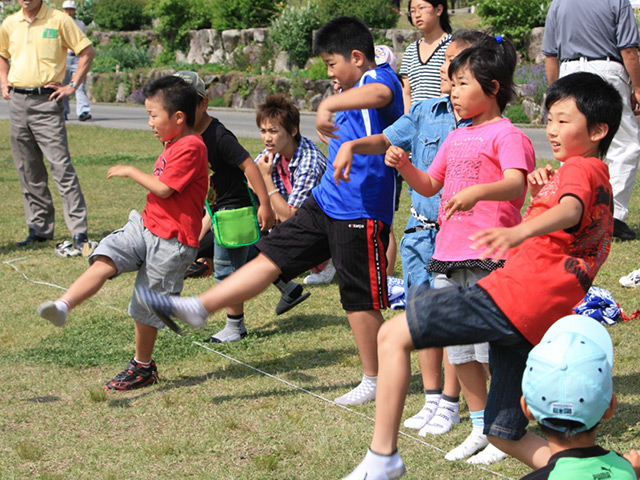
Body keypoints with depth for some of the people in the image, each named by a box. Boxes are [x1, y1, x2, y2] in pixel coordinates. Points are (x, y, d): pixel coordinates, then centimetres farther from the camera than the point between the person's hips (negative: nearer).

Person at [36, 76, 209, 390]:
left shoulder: (191, 148, -17)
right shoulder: (173, 145, 15)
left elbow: (163, 188, -23)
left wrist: (130, 172, -12)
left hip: (171, 240, -8)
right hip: (145, 226, 8)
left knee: (146, 306, 2)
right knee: (104, 259, -17)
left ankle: (143, 367, 18)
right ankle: (63, 306, -36)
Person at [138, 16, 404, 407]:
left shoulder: (380, 77, -12)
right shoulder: (355, 93, 19)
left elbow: (380, 94, -39)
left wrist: (328, 104, -51)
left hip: (360, 213, -9)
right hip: (325, 203, 9)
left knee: (361, 300, 0)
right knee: (271, 257, 6)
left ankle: (375, 382, 14)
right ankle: (198, 309, 6)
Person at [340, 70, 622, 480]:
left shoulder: (581, 169, -2)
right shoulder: (601, 182, 28)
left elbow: (571, 211, -29)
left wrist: (521, 230, -48)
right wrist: (542, 194, 20)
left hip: (515, 294, -10)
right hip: (538, 325, 10)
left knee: (394, 334, -7)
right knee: (505, 435, 15)